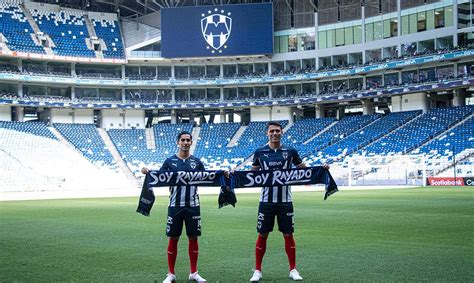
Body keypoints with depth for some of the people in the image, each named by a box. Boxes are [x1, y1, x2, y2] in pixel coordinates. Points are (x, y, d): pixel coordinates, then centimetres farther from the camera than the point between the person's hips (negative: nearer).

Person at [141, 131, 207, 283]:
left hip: (192, 206, 1)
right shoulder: (170, 161, 3)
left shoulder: (196, 162, 7)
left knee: (193, 238, 6)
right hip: (175, 206, -1)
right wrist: (148, 173, -16)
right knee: (173, 238, 3)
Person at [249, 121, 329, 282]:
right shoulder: (260, 152, 1)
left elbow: (303, 169, 10)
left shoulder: (290, 151, 1)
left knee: (288, 235, 5)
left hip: (285, 200, 0)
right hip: (266, 200, 0)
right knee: (262, 235, 4)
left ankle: (293, 270, 18)